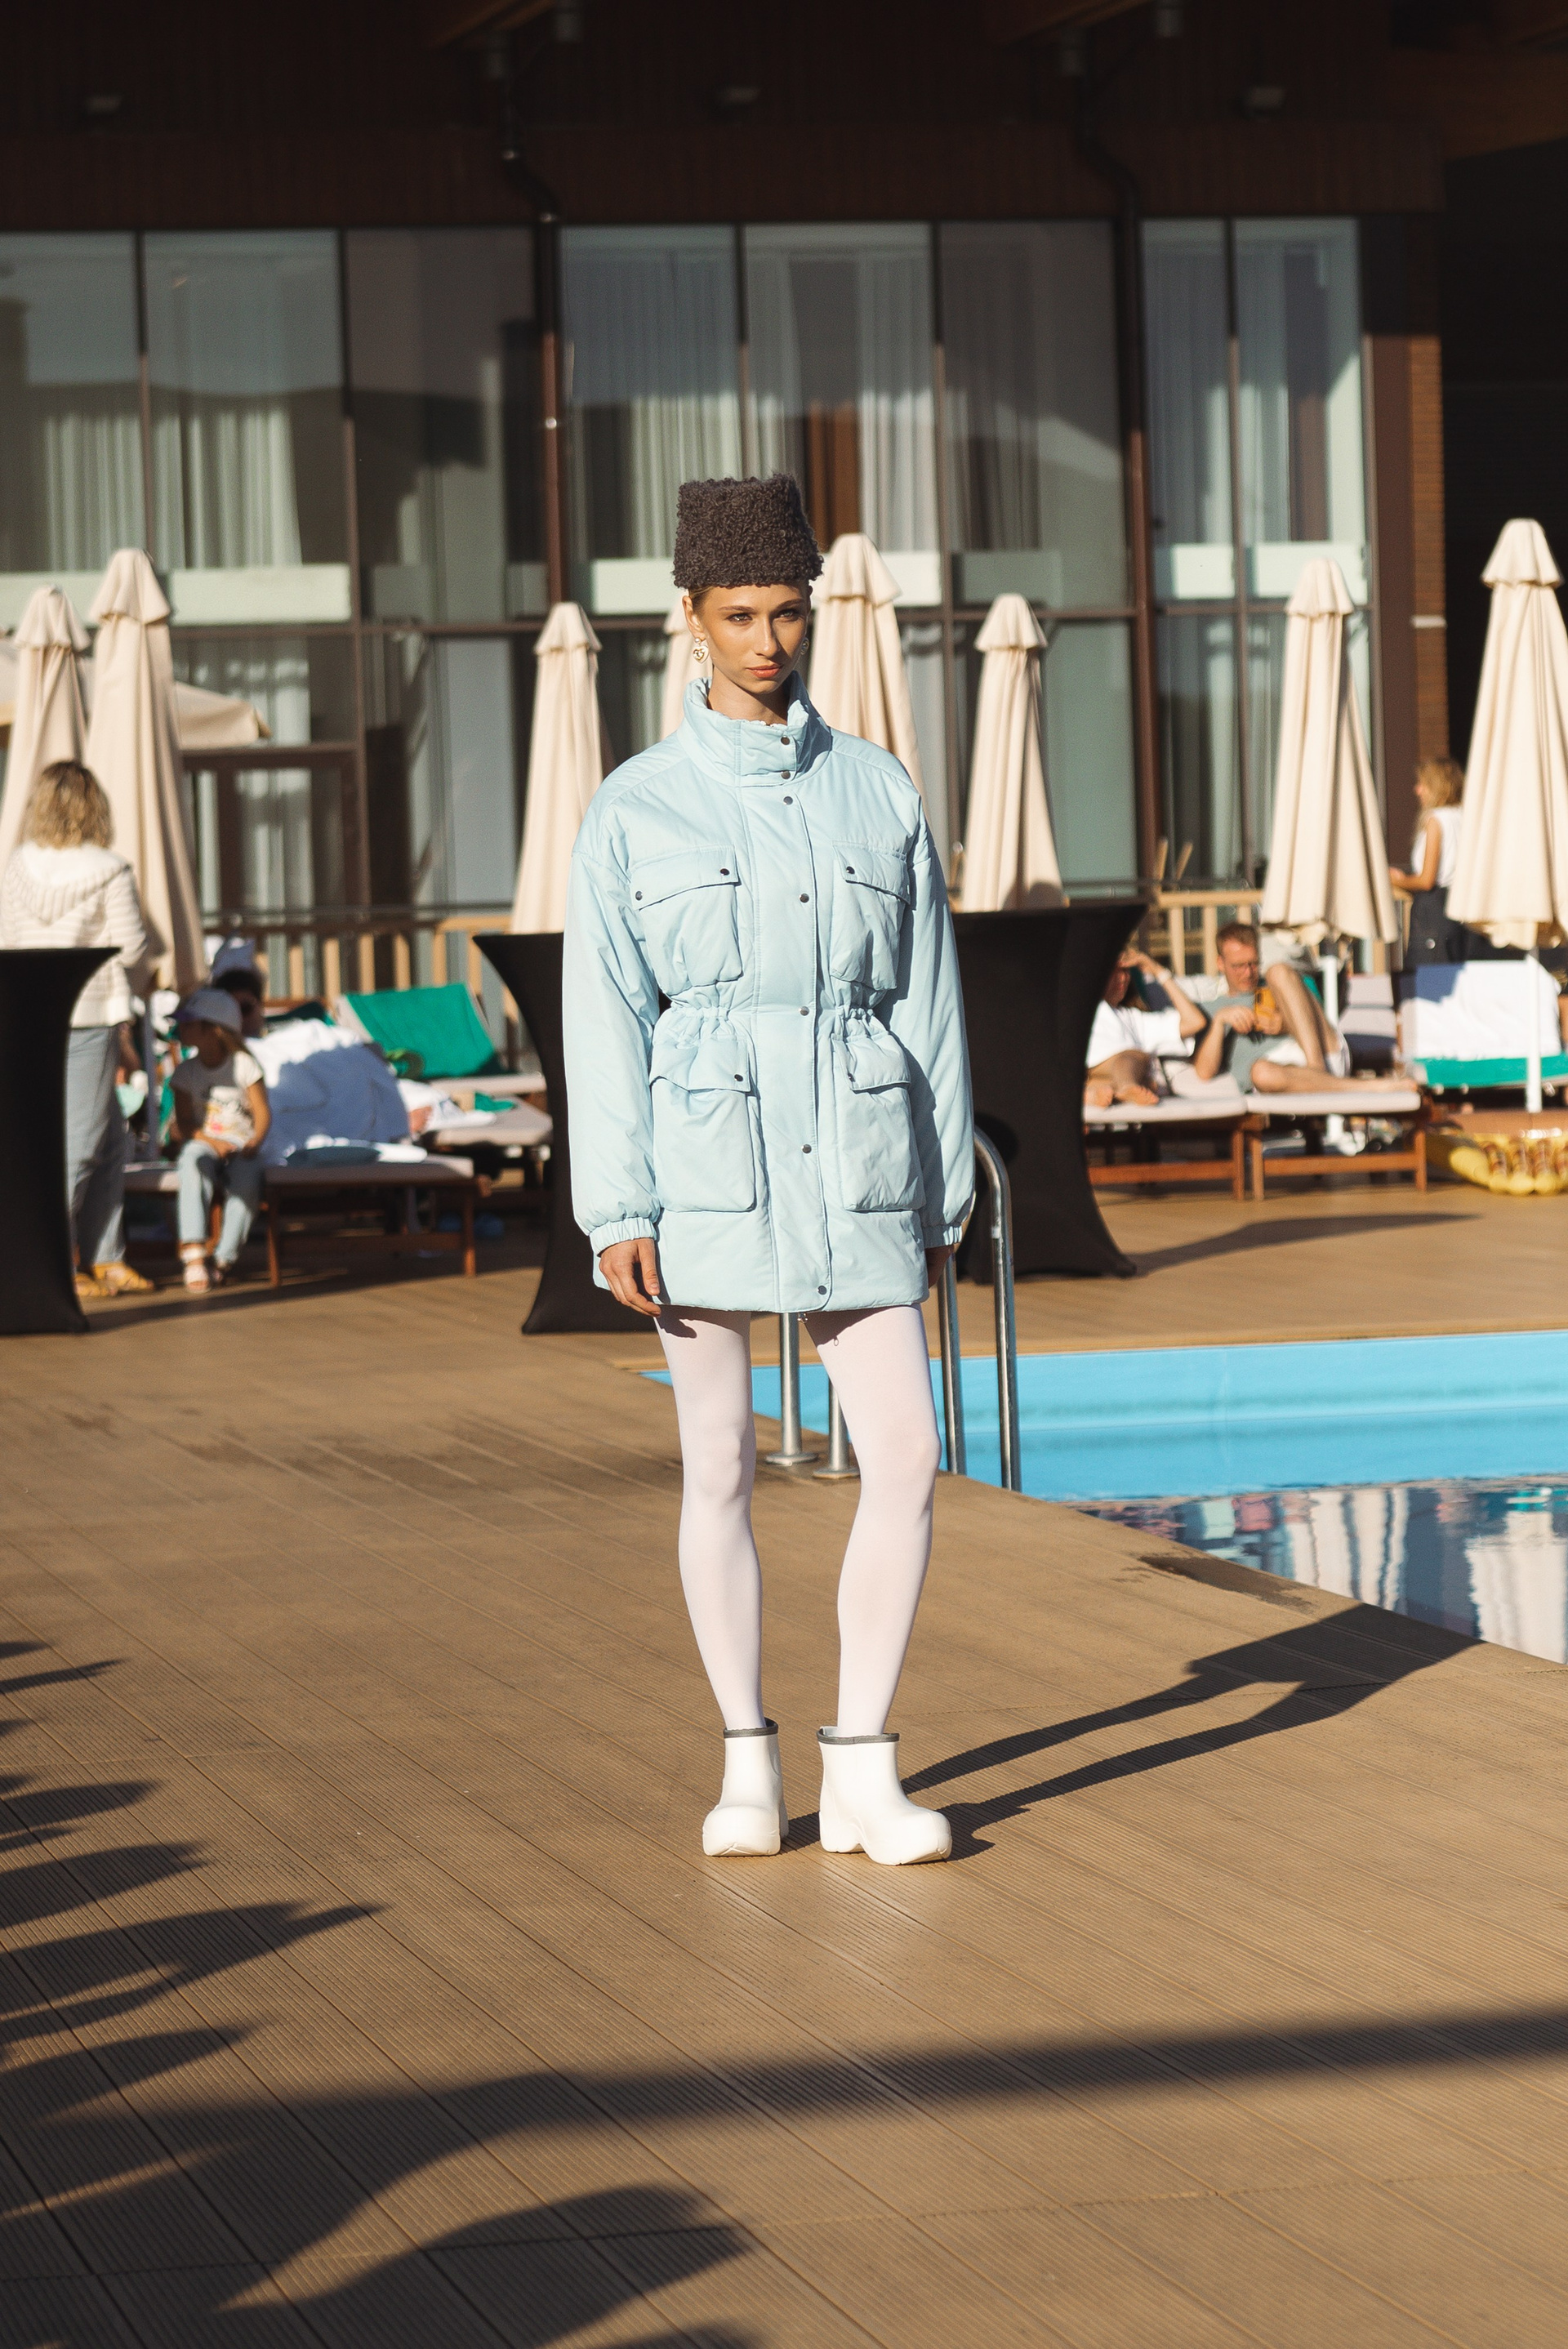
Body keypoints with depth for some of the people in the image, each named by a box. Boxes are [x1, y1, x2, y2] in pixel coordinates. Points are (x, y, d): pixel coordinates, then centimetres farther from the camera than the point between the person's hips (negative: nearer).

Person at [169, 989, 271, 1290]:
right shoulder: (186, 1072, 7)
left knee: (247, 1176, -35)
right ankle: (194, 1254, -47)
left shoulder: (244, 1065, 2)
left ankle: (225, 1260, -26)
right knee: (193, 1159, -36)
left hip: (241, 1148, -1)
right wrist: (213, 1142, -17)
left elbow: (262, 1113, -2)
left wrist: (255, 1142, -22)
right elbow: (184, 1124, 1)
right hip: (203, 1142, 1)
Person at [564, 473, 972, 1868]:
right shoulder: (635, 810, 0)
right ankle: (749, 1766, 15)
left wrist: (944, 1193, 9)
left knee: (907, 1457, -6)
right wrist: (616, 1212, -9)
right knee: (721, 1467, 4)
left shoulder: (880, 794, 7)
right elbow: (606, 1018, -2)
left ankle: (864, 1774, 1)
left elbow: (928, 1001, 10)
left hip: (855, 1169, 2)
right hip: (703, 1164, -2)